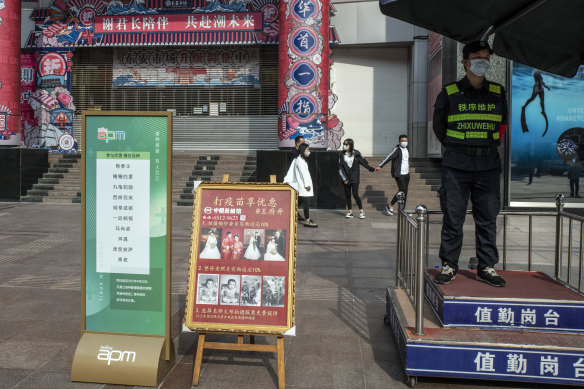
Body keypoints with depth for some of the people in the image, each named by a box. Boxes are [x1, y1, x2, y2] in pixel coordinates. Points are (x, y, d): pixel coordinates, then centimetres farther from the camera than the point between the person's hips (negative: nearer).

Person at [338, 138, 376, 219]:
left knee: (355, 195, -8)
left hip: (354, 178, -2)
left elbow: (363, 162, 4)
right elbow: (340, 167, -1)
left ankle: (361, 211, 5)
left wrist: (372, 169, -2)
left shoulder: (356, 154, -2)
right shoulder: (341, 154, 1)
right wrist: (344, 178, -6)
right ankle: (350, 212, 16)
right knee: (347, 195, 5)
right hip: (346, 178, 3)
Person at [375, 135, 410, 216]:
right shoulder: (396, 149, -11)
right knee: (402, 190, -14)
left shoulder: (407, 150, 14)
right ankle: (390, 206, -1)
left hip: (406, 174, 8)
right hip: (399, 174, -8)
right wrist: (380, 166, -29)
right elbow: (388, 157, -20)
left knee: (405, 192, 7)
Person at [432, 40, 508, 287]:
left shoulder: (498, 93, 9)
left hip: (488, 165, 3)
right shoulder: (449, 93, 1)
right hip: (456, 164, -2)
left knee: (487, 219, 5)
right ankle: (449, 265, 12)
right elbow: (439, 127, 11)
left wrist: (487, 147, 15)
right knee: (453, 218, 1)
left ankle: (487, 267, 16)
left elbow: (502, 125, 21)